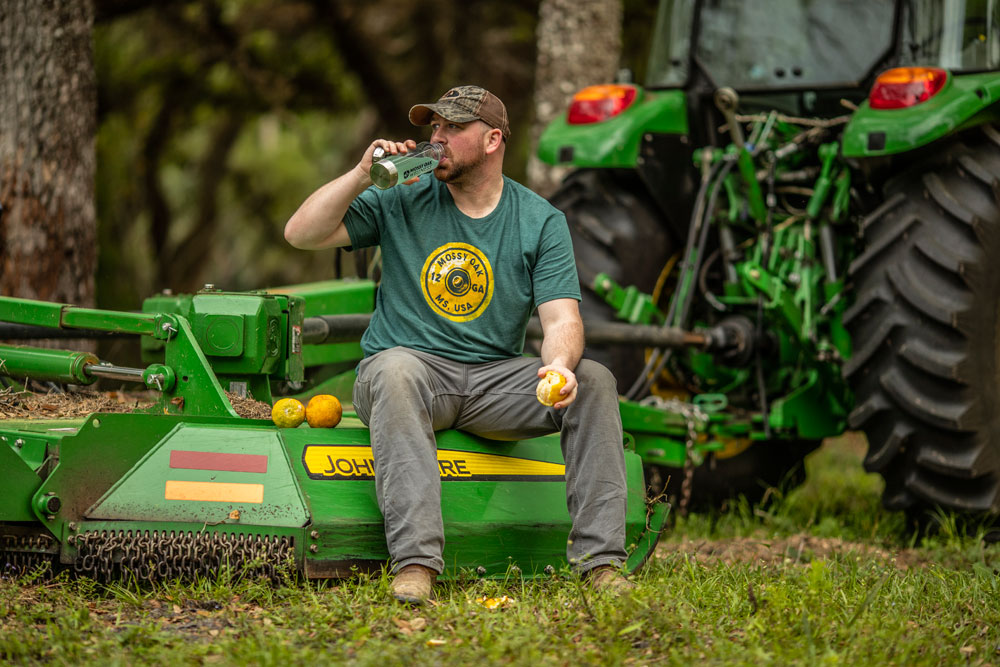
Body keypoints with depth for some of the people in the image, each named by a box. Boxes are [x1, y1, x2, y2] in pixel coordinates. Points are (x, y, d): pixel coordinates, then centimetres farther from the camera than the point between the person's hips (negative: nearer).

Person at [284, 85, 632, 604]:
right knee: (396, 369, -37)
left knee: (593, 380, -22)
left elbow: (562, 318, -4)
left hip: (495, 379, 2)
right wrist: (362, 175, -10)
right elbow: (301, 234, 0)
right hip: (414, 370, -2)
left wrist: (559, 364, -26)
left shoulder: (541, 221, 6)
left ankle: (599, 558, -22)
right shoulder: (402, 201, 6)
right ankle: (415, 560, -45)